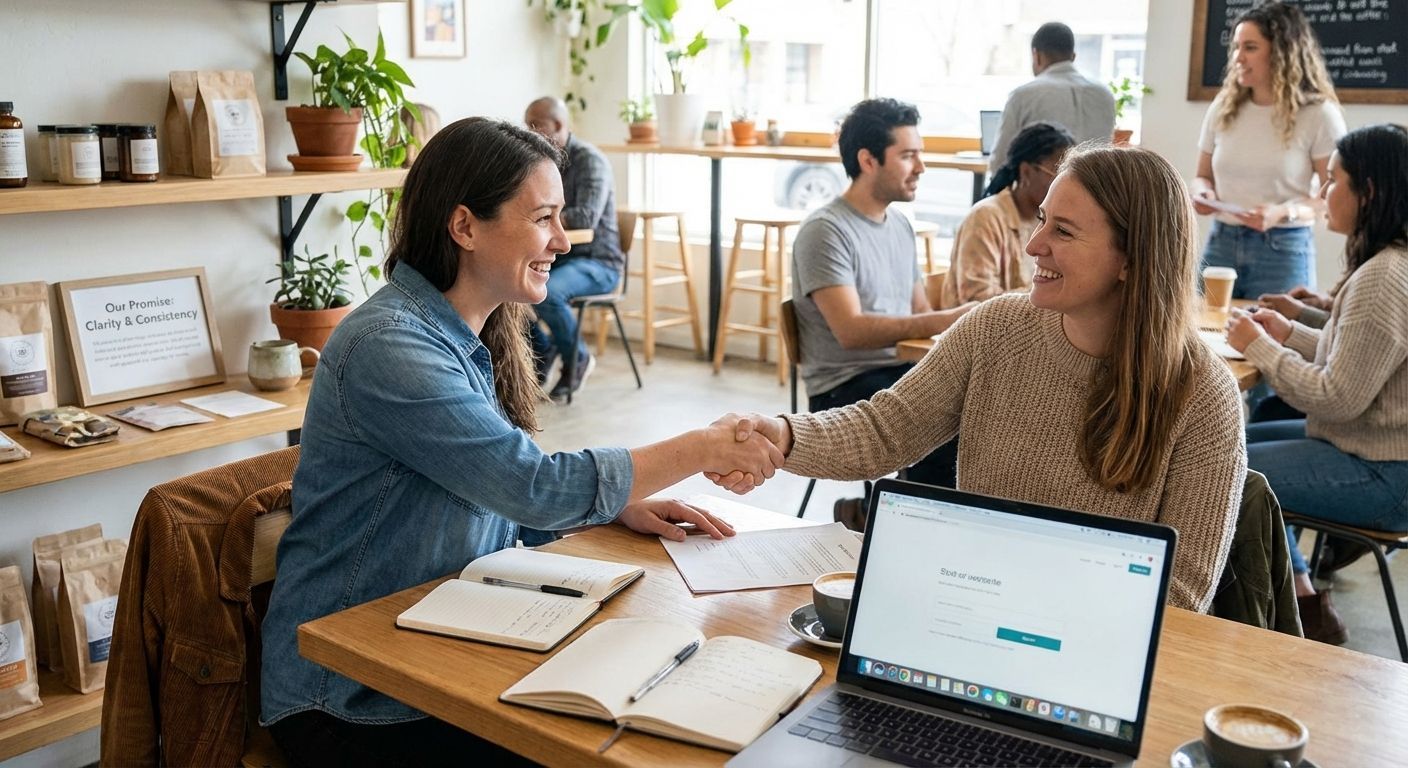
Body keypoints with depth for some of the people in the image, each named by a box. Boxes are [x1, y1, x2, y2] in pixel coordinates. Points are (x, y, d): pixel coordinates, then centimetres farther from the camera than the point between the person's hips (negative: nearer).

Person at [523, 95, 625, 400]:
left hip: (596, 262, -7)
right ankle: (543, 348, 6)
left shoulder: (590, 160, -13)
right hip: (558, 257, 7)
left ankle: (577, 359, -7)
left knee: (546, 292, -34)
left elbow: (586, 217, -27)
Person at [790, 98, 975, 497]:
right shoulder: (826, 230, -11)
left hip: (899, 371, 8)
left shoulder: (900, 225, 15)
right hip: (846, 386, -7)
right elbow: (851, 331, -21)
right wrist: (943, 322, -28)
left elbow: (919, 312, 17)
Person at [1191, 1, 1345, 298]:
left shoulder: (1319, 114, -6)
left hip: (1283, 249, -3)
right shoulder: (1223, 107, 6)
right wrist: (1202, 193, -7)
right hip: (1221, 243, 4)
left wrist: (1284, 213, -22)